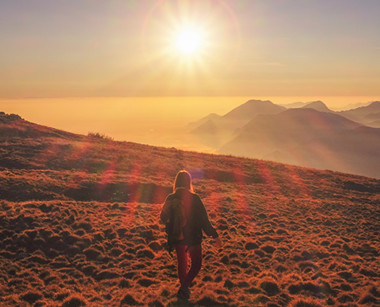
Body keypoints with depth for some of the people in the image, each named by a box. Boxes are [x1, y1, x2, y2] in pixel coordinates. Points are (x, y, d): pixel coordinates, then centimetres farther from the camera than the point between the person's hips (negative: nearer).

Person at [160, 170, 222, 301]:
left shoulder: (170, 199, -6)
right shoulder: (194, 198, -17)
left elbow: (163, 218, 6)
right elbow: (204, 219, -16)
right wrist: (215, 236, -10)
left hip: (177, 238, 4)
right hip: (193, 238, -3)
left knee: (182, 263, 23)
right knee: (196, 264, 12)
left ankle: (184, 287, 34)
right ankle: (184, 288, -4)